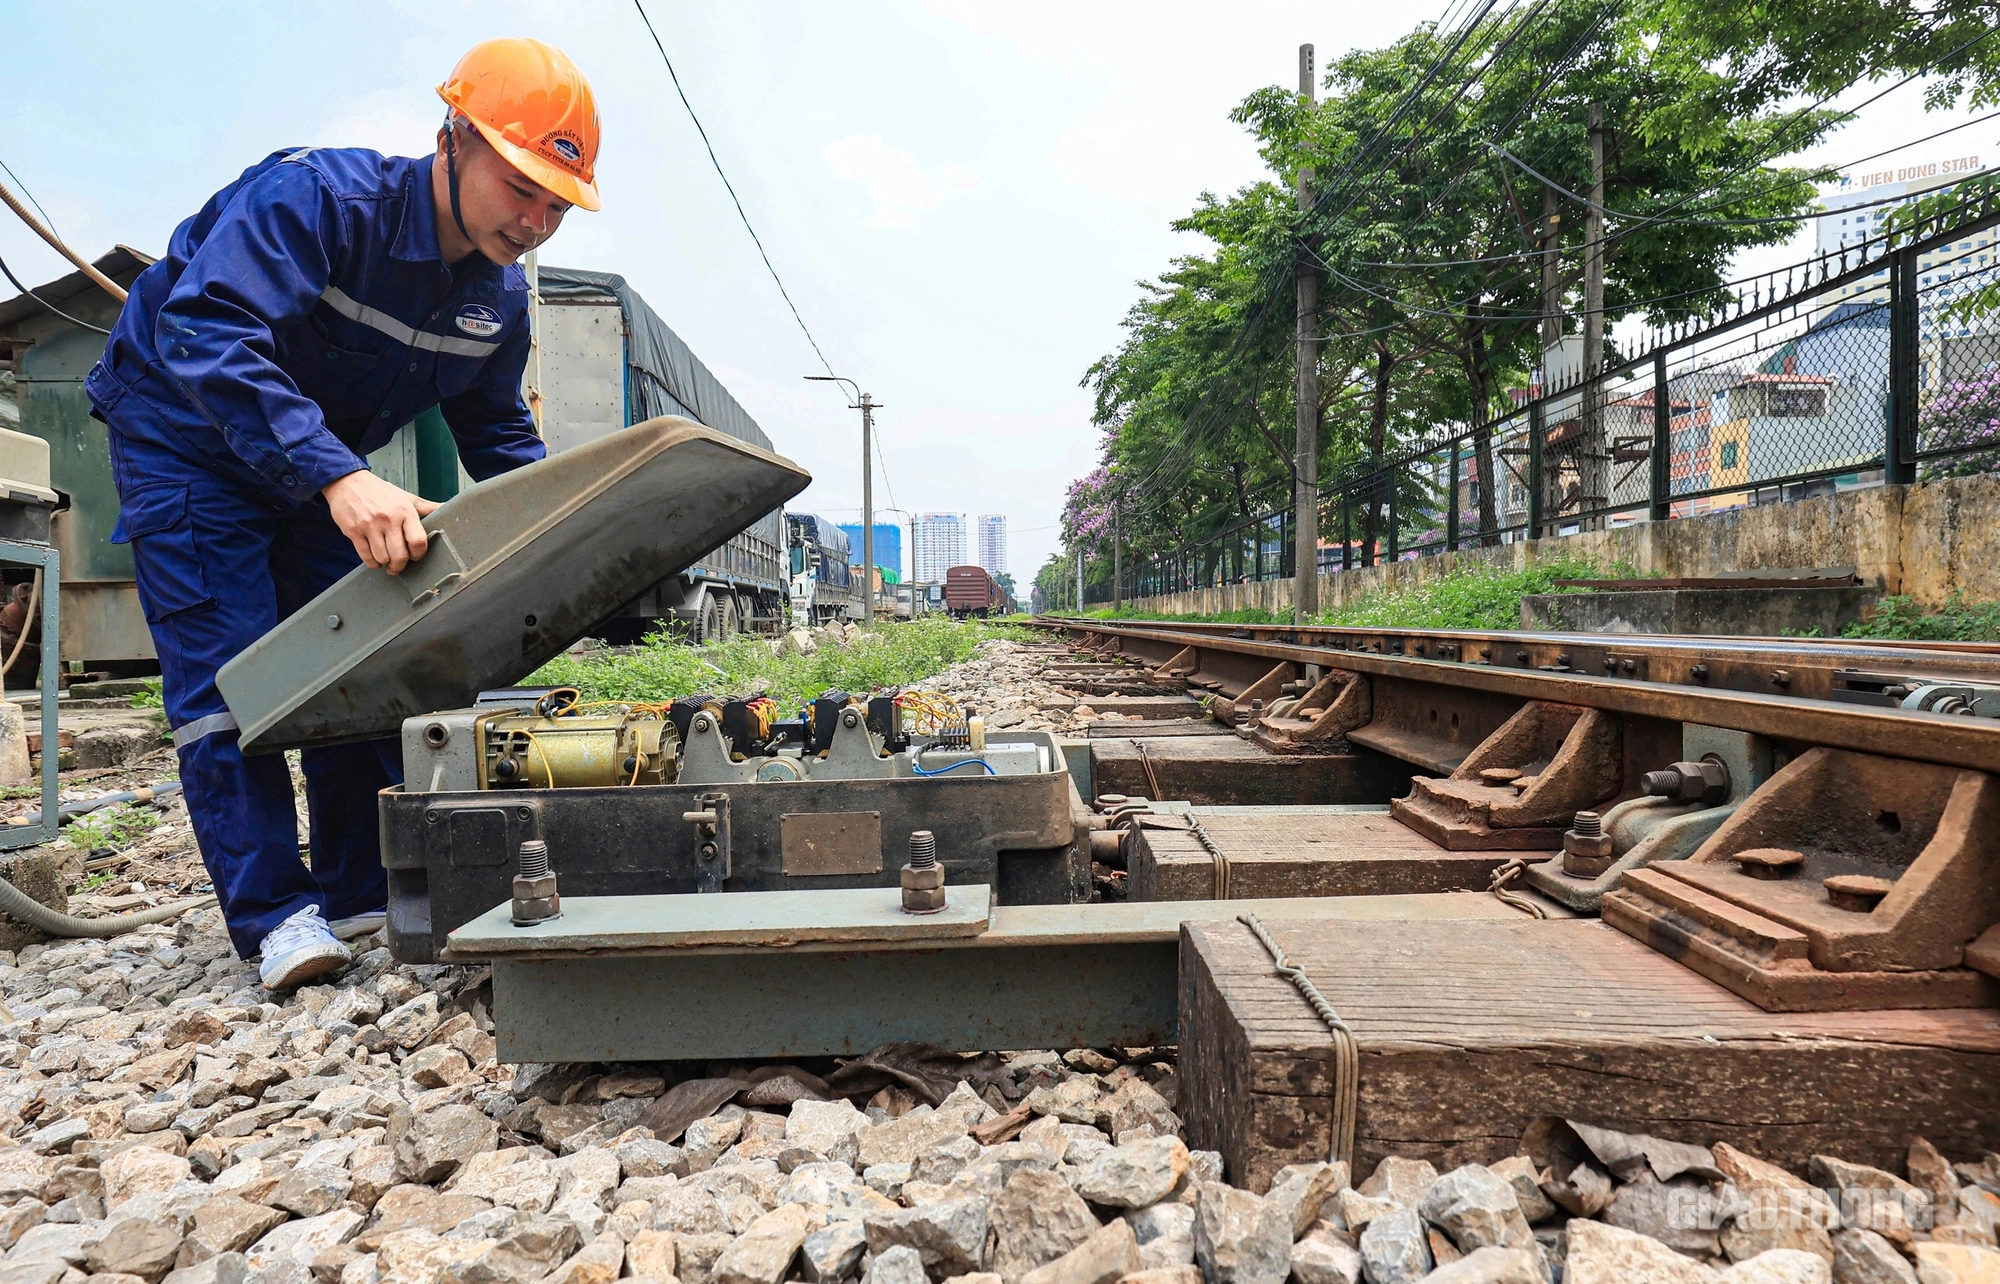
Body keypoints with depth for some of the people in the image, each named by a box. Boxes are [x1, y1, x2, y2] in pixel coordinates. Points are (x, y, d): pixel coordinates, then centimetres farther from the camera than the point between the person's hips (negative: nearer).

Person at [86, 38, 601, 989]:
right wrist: (338, 478, -55)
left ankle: (363, 890, 12)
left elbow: (497, 434, 2)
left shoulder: (499, 296, -10)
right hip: (185, 436, -6)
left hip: (324, 464, 6)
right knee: (224, 672, -11)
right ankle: (273, 913, -5)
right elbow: (207, 335, -43)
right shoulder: (317, 195, -30)